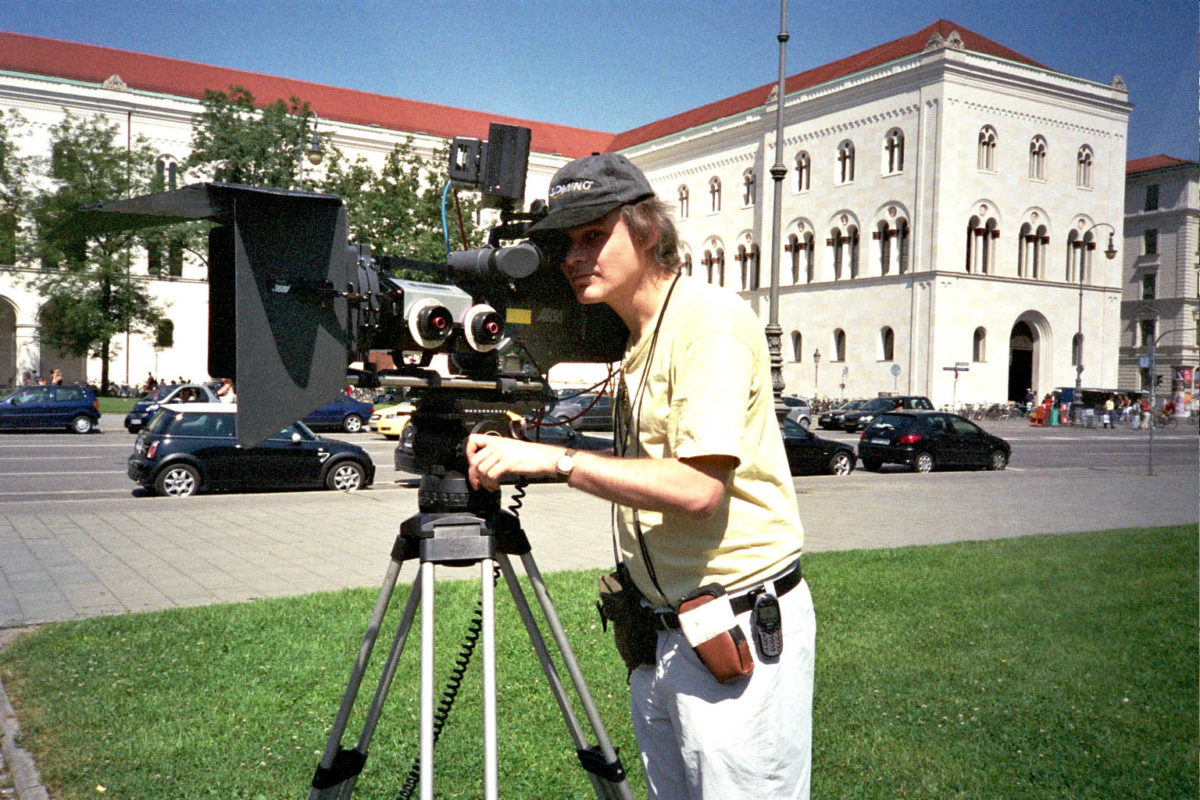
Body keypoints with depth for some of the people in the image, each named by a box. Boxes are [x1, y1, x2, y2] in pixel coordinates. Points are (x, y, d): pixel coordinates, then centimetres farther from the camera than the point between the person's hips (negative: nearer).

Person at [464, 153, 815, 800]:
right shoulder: (635, 334, 12)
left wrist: (555, 460, -23)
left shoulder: (710, 318, -16)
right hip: (661, 629, 9)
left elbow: (699, 486, -25)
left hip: (741, 629, -8)